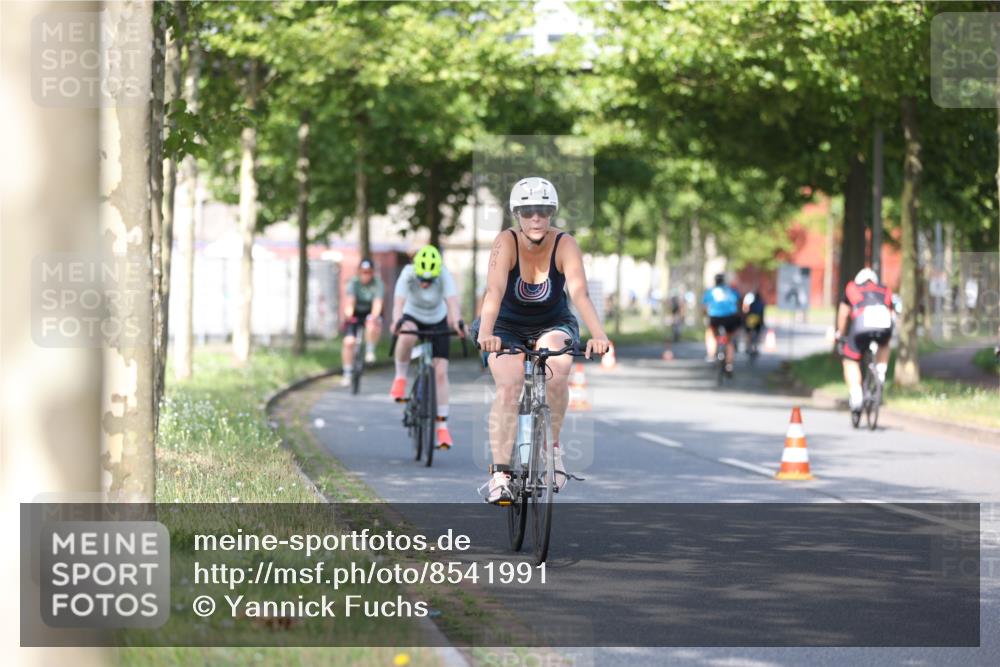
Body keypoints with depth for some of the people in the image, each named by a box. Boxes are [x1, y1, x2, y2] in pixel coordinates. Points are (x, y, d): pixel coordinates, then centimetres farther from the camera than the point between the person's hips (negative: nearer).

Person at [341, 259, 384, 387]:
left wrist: (374, 317, -52)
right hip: (356, 314, 1)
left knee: (373, 325, -36)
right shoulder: (354, 283, -17)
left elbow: (377, 303, -32)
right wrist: (348, 314, -51)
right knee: (348, 342, -14)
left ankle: (370, 351, -12)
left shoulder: (378, 284, -19)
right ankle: (347, 374, 0)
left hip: (370, 313, -1)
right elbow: (350, 301, -31)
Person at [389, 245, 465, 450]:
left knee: (440, 372, -9)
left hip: (437, 322, 1)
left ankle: (442, 425, -3)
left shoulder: (444, 275, -28)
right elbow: (399, 301, -42)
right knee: (407, 336, -39)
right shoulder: (408, 274, -28)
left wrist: (457, 322, -61)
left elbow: (452, 300, -41)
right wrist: (397, 321, -63)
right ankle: (400, 378, -15)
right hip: (413, 317, -1)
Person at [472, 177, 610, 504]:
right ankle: (499, 474, -26)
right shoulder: (506, 243, -22)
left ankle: (553, 447, -7)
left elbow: (580, 293, -32)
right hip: (508, 329, -1)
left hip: (552, 326, 1)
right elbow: (494, 291, -36)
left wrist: (598, 335, -49)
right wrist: (485, 334, -53)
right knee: (509, 387, -26)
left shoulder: (565, 245, -20)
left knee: (557, 376, -30)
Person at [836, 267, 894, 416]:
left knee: (850, 361, 13)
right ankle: (881, 373, 17)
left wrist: (840, 335, 47)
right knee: (884, 345, 37)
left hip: (861, 325, -2)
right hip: (884, 324, 2)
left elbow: (843, 314, 33)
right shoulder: (885, 291, 32)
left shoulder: (851, 288, 27)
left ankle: (855, 396, -5)